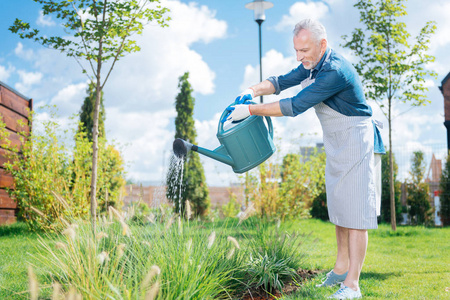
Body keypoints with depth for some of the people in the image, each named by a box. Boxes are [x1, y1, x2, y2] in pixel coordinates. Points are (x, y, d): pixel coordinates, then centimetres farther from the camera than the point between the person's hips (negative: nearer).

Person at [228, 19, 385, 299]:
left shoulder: (335, 71, -27)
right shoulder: (314, 64, 4)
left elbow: (295, 106, -29)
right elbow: (283, 81, 11)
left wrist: (251, 110, -24)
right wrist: (252, 91, -7)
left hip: (358, 144, -10)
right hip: (337, 147, 10)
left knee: (356, 213, -9)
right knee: (338, 207, 16)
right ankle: (342, 266, 29)